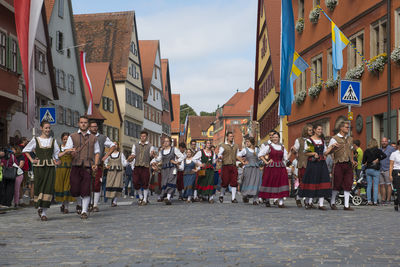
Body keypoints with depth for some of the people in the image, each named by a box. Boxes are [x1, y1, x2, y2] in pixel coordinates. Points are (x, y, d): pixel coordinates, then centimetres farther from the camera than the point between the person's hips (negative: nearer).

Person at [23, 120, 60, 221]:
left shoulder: (53, 140, 9)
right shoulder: (35, 140, 5)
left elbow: (56, 153, 18)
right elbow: (25, 150, 15)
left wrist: (55, 161, 0)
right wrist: (31, 160, 5)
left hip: (50, 167, 1)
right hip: (39, 166, -1)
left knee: (48, 188, -9)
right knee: (39, 187, 1)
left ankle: (44, 212, -5)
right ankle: (39, 207, 25)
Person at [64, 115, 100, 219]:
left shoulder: (93, 138, 14)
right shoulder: (72, 137, 12)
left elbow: (97, 152, 13)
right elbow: (66, 149, 6)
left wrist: (95, 164, -2)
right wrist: (71, 152, -18)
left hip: (88, 166, 0)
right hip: (76, 165, 0)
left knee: (86, 189, -8)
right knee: (75, 189, -2)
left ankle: (84, 211, 0)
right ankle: (79, 203, 28)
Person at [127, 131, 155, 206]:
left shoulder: (150, 146, 9)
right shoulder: (135, 145, 16)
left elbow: (150, 157, 3)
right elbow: (133, 155, 13)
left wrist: (152, 155, -19)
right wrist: (130, 158, -10)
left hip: (145, 166, -2)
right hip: (137, 166, 2)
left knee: (145, 184, -1)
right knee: (136, 183, -1)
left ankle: (145, 199, 10)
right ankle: (140, 197, 20)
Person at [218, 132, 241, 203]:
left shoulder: (236, 146, 17)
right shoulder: (223, 146, 2)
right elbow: (219, 154, -4)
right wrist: (220, 157, -27)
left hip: (233, 166, 4)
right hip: (226, 166, -4)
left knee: (234, 182, -3)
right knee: (225, 182, -3)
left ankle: (233, 198, -1)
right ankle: (221, 195, 20)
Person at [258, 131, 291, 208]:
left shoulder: (282, 147, 15)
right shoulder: (268, 146, 2)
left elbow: (285, 158, 16)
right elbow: (260, 155, 1)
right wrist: (266, 162, -6)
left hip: (280, 168, 3)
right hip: (270, 168, -3)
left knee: (281, 182, -7)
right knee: (269, 183, 0)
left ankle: (280, 202, -7)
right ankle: (267, 201, 16)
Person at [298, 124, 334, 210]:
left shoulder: (322, 141, 17)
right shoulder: (308, 140, 1)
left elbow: (325, 152, 14)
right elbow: (306, 153, -1)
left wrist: (331, 147, 1)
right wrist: (314, 153, -17)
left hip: (322, 164, 4)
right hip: (312, 163, -4)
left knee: (322, 182, -2)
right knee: (311, 182, -3)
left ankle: (321, 204, -1)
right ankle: (309, 202, 11)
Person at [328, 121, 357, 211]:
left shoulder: (350, 139, 16)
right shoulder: (334, 139, -2)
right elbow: (328, 151, -5)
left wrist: (353, 161, 13)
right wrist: (333, 147, -26)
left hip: (348, 164, 5)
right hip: (339, 164, -5)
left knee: (348, 185, 1)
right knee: (337, 184, -1)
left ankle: (346, 205, 4)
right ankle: (332, 203, 16)